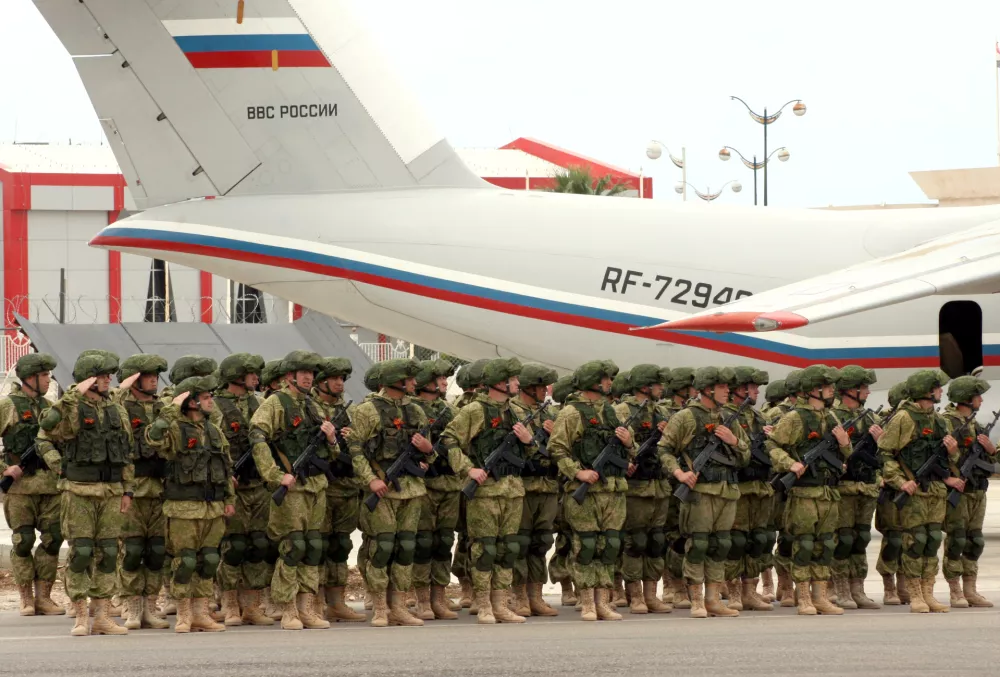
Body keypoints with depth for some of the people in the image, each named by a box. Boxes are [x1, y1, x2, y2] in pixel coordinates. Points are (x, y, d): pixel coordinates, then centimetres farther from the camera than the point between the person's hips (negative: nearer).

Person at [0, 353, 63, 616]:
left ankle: (43, 597, 8)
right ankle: (26, 599, 6)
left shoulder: (48, 407, 14)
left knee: (52, 540, 1)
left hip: (50, 483, 5)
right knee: (23, 542, -2)